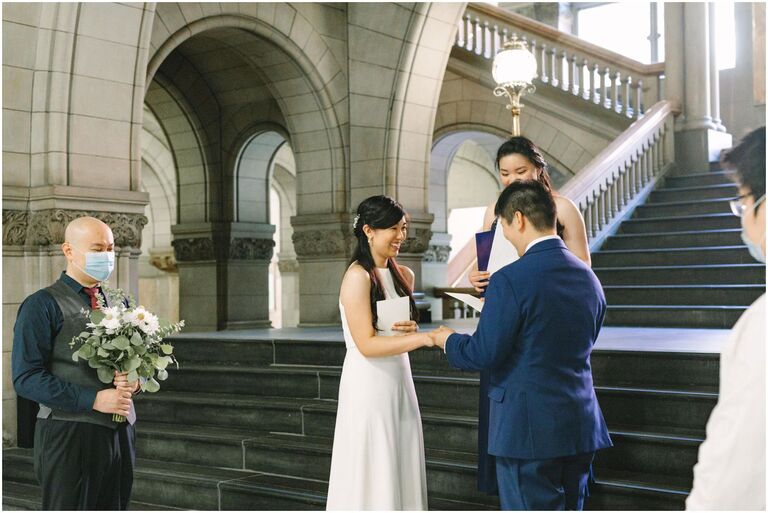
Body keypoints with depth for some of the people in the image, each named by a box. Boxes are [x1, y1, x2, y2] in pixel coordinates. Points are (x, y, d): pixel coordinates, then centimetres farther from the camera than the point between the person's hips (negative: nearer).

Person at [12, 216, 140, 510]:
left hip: (119, 432, 6)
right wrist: (93, 399, -20)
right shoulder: (42, 305, -6)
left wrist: (134, 380, -4)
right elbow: (25, 378, -13)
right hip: (68, 434, -6)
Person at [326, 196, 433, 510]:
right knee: (372, 475, 1)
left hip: (399, 380, 7)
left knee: (400, 468, 11)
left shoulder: (404, 275, 9)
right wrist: (425, 338, -24)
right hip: (369, 385, -7)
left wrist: (411, 330, -5)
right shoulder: (358, 276, -13)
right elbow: (366, 344, -19)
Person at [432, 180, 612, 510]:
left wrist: (448, 341, 6)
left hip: (528, 430, -7)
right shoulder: (589, 278, 7)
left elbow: (484, 354, -15)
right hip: (581, 425, 7)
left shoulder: (510, 280, -16)